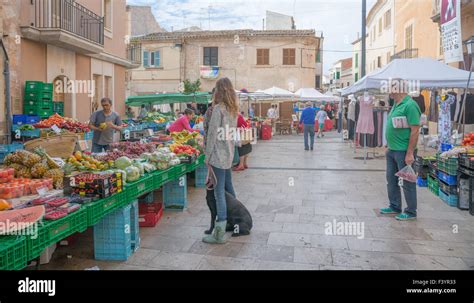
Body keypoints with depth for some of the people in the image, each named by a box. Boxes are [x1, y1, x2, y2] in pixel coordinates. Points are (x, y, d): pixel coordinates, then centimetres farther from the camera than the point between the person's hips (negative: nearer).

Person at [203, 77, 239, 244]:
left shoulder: (218, 108, -12)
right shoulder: (233, 109, 11)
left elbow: (212, 133, -13)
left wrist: (208, 155, -7)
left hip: (218, 155, -8)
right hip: (229, 155, 8)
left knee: (219, 192, -8)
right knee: (229, 189, 21)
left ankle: (219, 233, -5)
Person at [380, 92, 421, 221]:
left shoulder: (410, 105, -17)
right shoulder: (395, 105, 12)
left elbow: (415, 131, -20)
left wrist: (410, 153, -21)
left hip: (404, 151, -9)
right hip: (392, 150, 9)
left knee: (407, 182, 3)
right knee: (392, 180, 17)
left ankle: (411, 212, 16)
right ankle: (395, 207, 32)